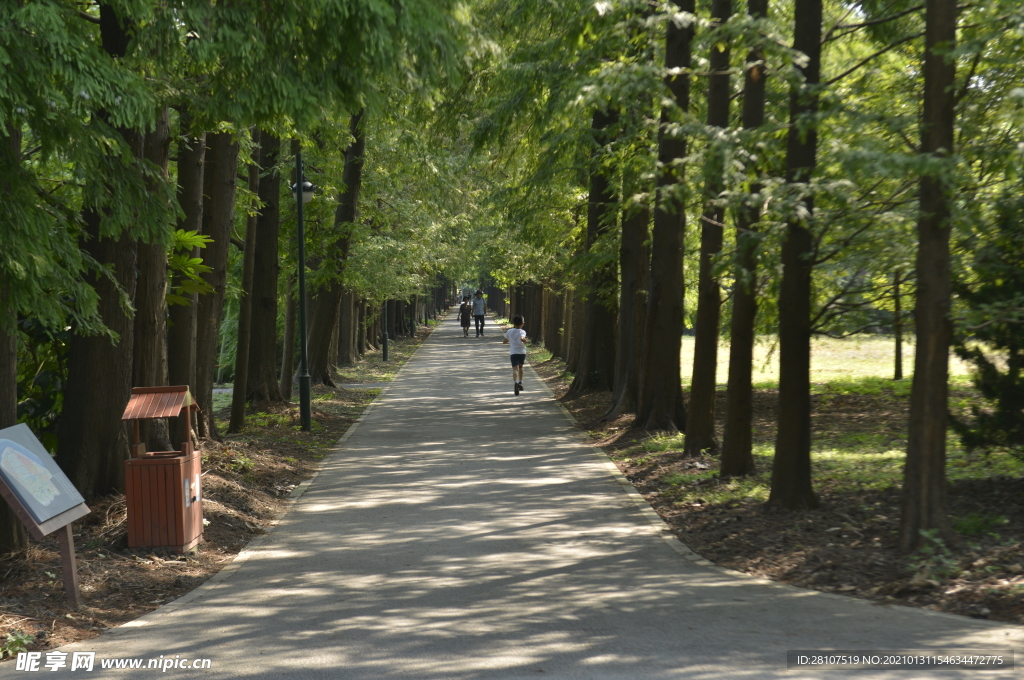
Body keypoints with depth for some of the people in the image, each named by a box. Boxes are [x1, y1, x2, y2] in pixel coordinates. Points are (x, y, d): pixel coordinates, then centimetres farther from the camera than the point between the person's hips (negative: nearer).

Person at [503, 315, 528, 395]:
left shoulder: (509, 331, 7)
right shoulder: (522, 332, -1)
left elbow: (504, 342, 17)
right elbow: (522, 338, -25)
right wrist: (525, 340, -6)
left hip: (513, 352, 0)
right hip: (522, 352, 0)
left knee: (515, 368, -15)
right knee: (520, 367, 27)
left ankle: (515, 382, -39)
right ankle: (520, 382, 29)